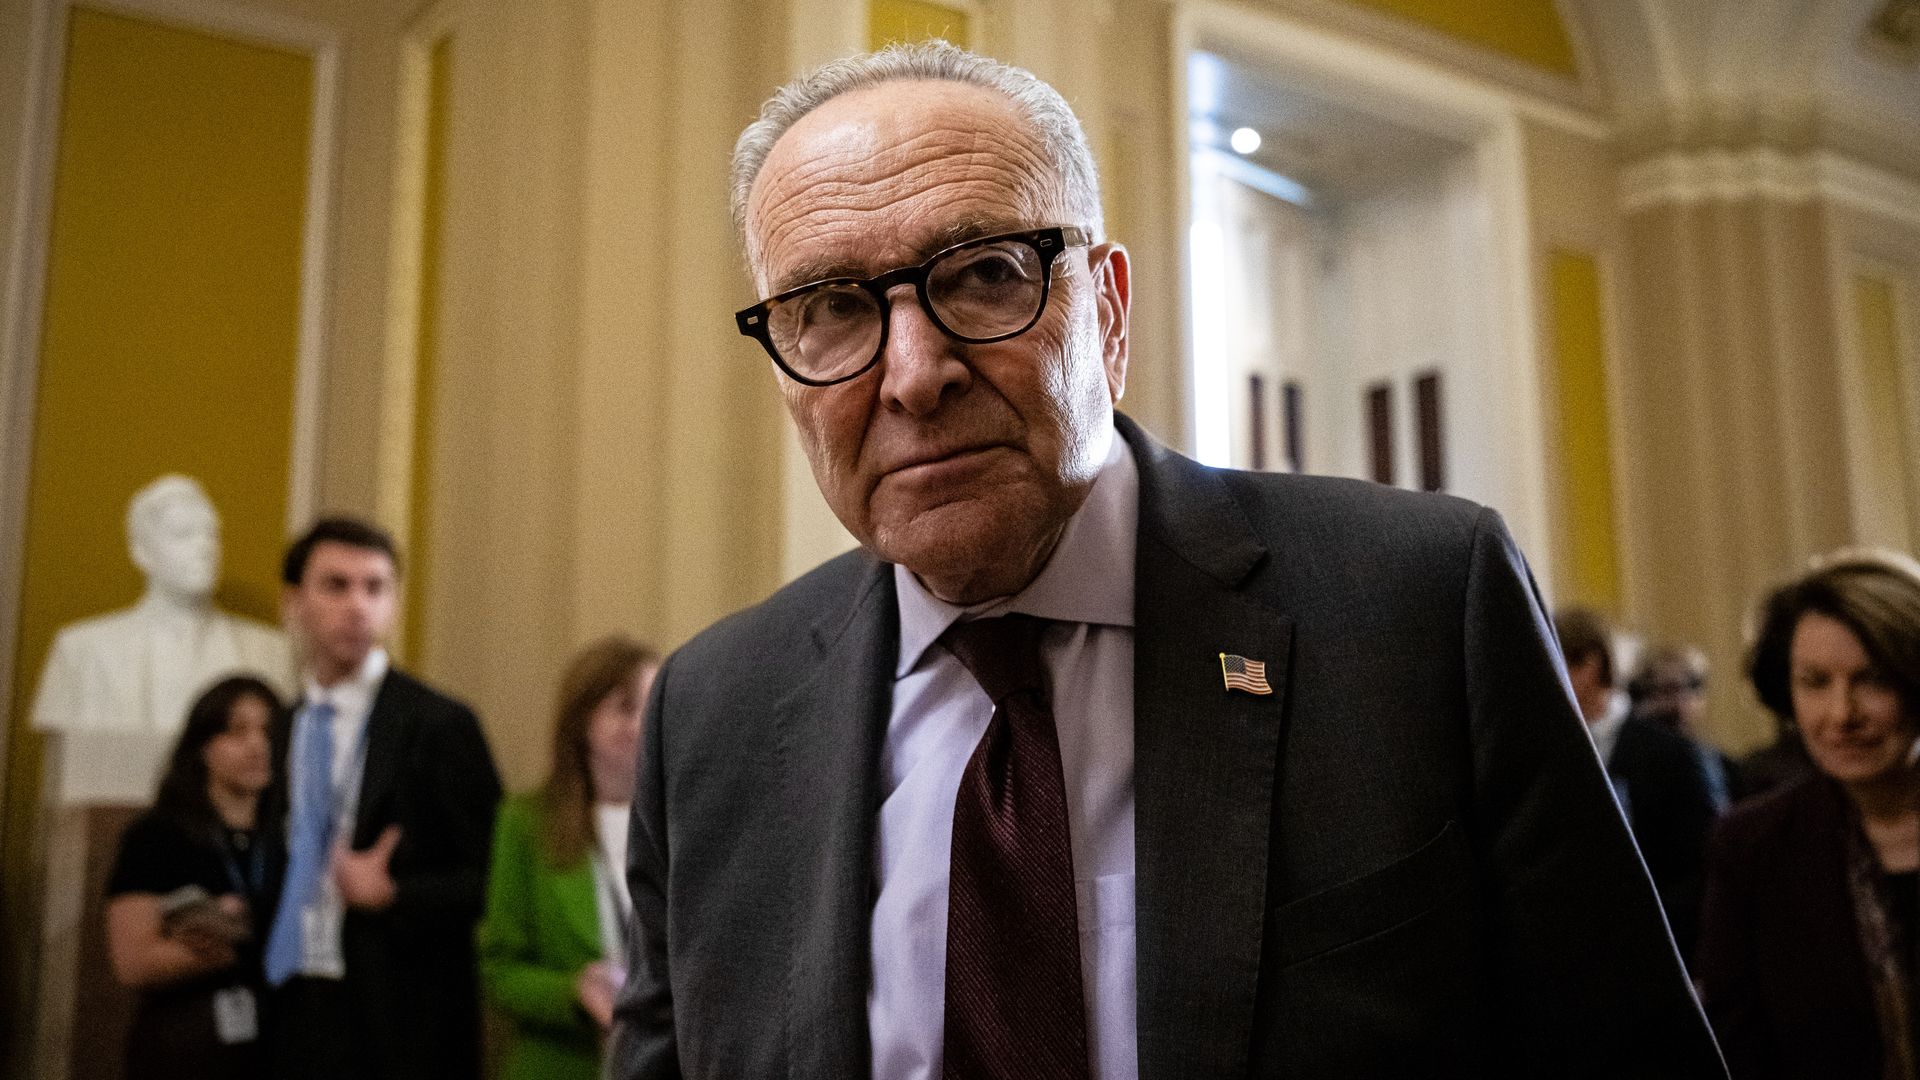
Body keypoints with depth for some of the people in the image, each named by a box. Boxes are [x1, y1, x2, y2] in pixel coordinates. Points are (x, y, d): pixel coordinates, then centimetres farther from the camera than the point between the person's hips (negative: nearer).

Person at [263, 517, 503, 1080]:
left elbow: (494, 881, -8)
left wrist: (392, 894, -18)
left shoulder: (438, 724, -10)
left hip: (399, 1026, -6)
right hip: (293, 1017, 6)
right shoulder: (285, 727, 10)